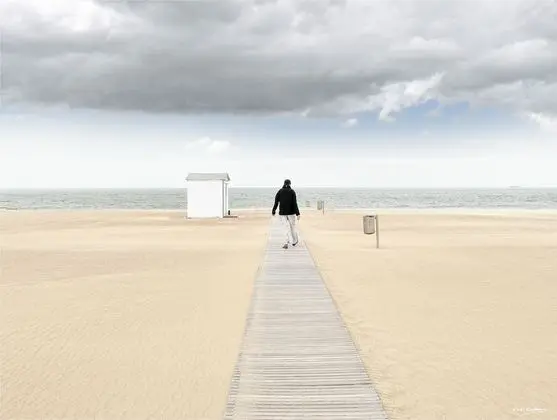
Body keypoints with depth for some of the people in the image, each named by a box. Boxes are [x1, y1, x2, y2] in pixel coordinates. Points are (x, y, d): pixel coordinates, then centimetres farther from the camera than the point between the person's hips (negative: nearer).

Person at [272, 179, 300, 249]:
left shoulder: (280, 191, 1)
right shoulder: (292, 192, -5)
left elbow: (276, 202, 0)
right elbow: (295, 203, -12)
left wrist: (274, 211, 12)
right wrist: (297, 213, -12)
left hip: (282, 212, 1)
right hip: (291, 212, -1)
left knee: (287, 228, 4)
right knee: (292, 226, 16)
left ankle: (287, 243, -9)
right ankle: (294, 241, 24)